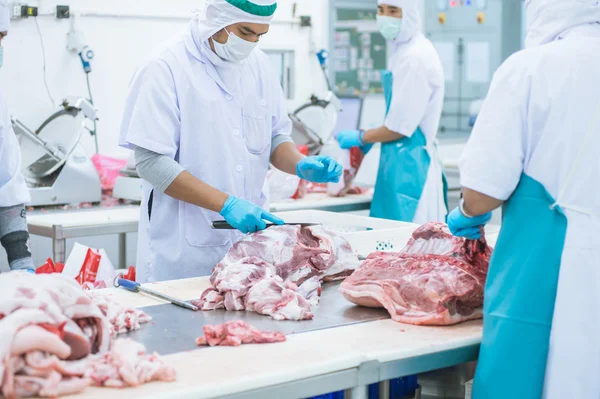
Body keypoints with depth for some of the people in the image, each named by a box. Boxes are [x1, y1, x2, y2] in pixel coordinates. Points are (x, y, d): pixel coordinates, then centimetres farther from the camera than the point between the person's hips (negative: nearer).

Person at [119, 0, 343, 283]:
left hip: (249, 238, 5)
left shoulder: (259, 65, 6)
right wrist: (226, 204, -24)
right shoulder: (166, 68, -12)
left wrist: (301, 165, -8)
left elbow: (276, 137, 14)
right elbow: (151, 162, -17)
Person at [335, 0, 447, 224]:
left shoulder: (416, 57, -17)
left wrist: (361, 138, -4)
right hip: (400, 159, 10)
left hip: (409, 163, -10)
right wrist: (369, 139, 13)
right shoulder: (403, 51, 13)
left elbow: (401, 126, -18)